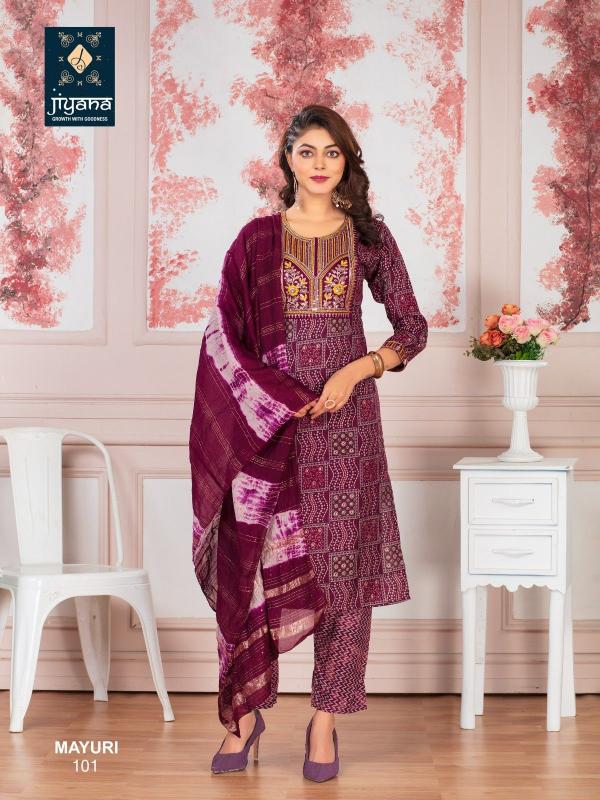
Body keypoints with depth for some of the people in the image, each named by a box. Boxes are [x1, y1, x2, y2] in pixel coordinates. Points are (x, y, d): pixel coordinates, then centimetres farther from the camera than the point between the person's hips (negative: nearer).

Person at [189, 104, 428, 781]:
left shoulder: (369, 235, 6)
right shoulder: (256, 239, 6)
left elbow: (413, 328, 6)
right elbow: (226, 337, 5)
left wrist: (354, 372, -9)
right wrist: (273, 397, -8)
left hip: (346, 419, 0)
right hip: (265, 418, 0)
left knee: (344, 568, 0)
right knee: (254, 563, -1)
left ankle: (326, 720, 12)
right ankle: (245, 713, 14)